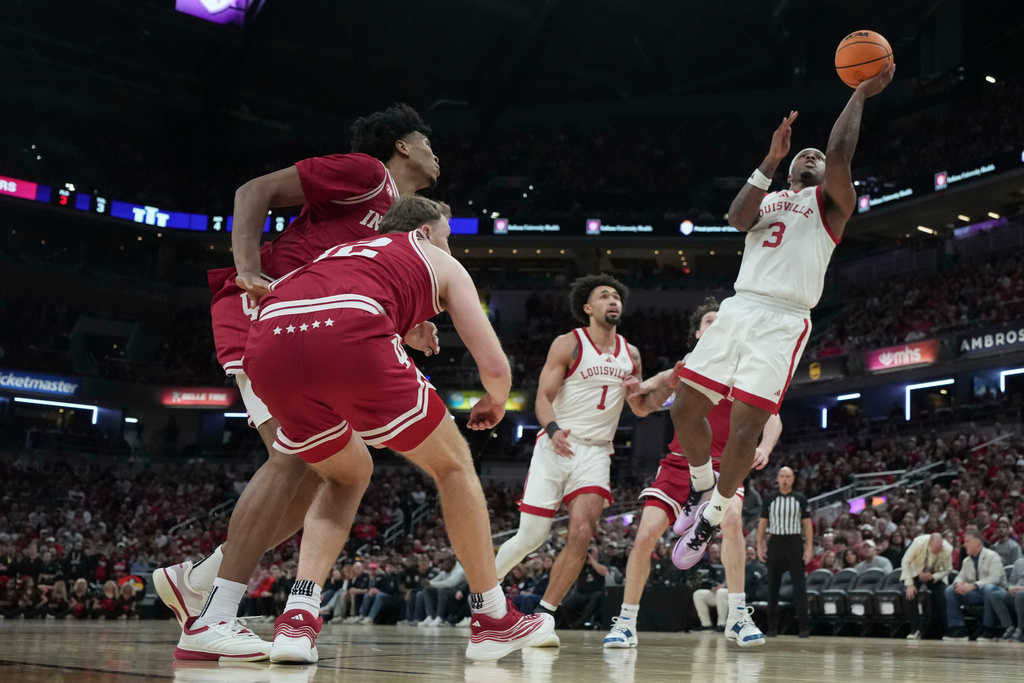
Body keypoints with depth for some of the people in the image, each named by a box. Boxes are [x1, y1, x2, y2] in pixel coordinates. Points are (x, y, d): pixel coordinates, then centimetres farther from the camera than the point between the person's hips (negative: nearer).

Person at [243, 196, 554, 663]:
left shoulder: (344, 251, 42)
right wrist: (495, 402, 44)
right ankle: (493, 620, 26)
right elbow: (495, 366, 21)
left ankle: (298, 618, 13)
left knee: (349, 474, 30)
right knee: (452, 466, 19)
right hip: (351, 337, -5)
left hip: (269, 346, 5)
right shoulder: (440, 262, 29)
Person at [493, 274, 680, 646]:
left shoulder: (630, 354, 12)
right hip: (556, 446, -3)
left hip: (596, 451, 3)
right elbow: (543, 396, -10)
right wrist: (553, 429, -30)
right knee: (530, 537, -2)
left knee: (581, 532, -18)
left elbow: (640, 407, 20)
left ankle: (542, 615, -7)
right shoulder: (568, 344, -3)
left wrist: (668, 383, 1)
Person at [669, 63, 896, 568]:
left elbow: (839, 152, -8)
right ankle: (704, 488, 27)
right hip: (737, 310, 5)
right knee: (685, 408, 1)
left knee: (744, 429, -12)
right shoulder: (767, 200, 24)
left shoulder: (831, 201, 12)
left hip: (783, 322, -5)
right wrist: (770, 162, -5)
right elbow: (737, 219, 0)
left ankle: (712, 518, 9)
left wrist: (861, 95, -1)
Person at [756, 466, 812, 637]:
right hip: (775, 543, 1)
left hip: (794, 543, -1)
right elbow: (762, 523, 8)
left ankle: (804, 626, 1)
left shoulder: (800, 499, 3)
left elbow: (807, 524, 3)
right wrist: (760, 546, 1)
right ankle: (772, 626, 9)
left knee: (799, 585, -4)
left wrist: (809, 547, -6)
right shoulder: (769, 500, 6)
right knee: (773, 586, 3)